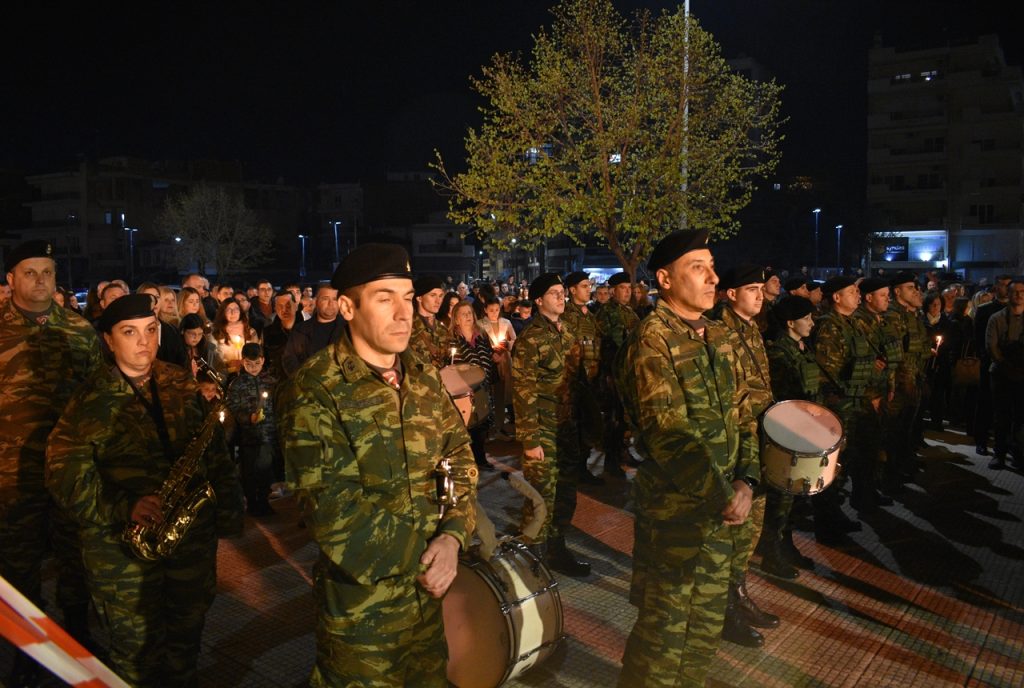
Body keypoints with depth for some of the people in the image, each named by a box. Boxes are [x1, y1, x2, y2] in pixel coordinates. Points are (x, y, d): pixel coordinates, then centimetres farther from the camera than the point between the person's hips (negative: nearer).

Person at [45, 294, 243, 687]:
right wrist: (124, 508, -26)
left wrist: (227, 514, 1)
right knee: (138, 654, 11)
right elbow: (64, 474, -12)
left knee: (186, 639, 18)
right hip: (123, 545, -3)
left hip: (193, 534, 3)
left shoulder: (183, 386, 3)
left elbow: (216, 454, 6)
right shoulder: (91, 400, -7)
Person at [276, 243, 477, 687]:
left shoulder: (426, 379, 2)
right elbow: (332, 511, -21)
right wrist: (423, 557, -15)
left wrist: (452, 535, -12)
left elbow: (460, 458, 5)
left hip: (431, 588, 6)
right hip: (361, 595, -5)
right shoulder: (313, 392, -17)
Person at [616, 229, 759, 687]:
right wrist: (723, 496, -19)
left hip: (719, 504, 8)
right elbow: (665, 435, -24)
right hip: (673, 507, -7)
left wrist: (745, 480, -4)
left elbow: (741, 413, 10)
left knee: (708, 619, 21)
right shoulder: (652, 339, -17)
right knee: (665, 627, 6)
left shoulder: (717, 336, 8)